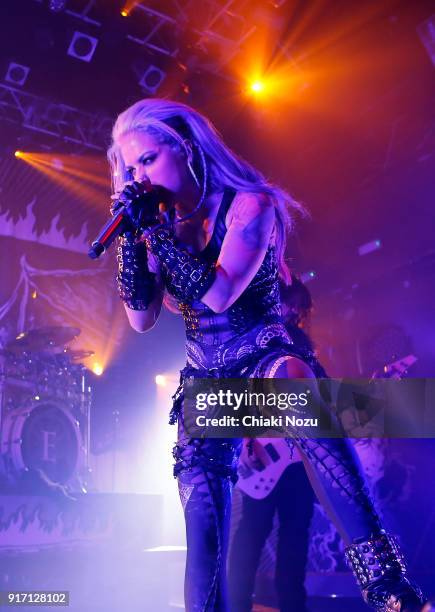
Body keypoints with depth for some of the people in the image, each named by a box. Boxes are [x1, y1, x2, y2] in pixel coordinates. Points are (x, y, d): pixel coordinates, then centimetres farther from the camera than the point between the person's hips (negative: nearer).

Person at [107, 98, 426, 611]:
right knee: (202, 510, -7)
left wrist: (153, 228, -21)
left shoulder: (249, 203, -10)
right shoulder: (161, 226, 5)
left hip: (262, 360, -6)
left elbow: (218, 293, -25)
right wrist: (131, 236, -9)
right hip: (204, 381, 6)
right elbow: (142, 319, -1)